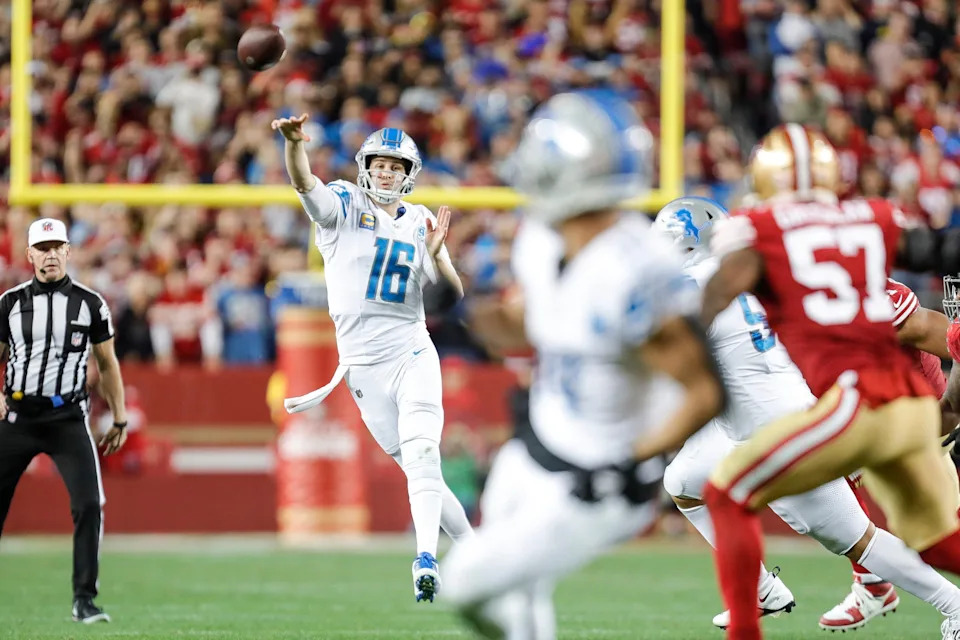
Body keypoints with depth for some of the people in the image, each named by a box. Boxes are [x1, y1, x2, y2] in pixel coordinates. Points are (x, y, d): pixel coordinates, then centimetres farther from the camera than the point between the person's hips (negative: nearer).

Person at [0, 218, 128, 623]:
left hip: (68, 419, -1)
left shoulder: (90, 304, 4)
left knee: (89, 505, -14)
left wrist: (120, 420, 9)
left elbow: (107, 364, 11)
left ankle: (84, 600, -5)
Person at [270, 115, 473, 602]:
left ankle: (426, 558, -27)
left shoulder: (421, 223, 9)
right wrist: (293, 142, -41)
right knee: (417, 467, 3)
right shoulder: (344, 206, 1)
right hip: (362, 361, -1)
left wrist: (435, 255, -14)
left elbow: (454, 294, 5)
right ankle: (471, 547, 17)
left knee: (420, 453, -18)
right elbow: (302, 182, -20)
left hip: (412, 352, 1)